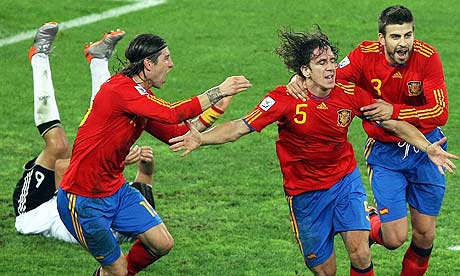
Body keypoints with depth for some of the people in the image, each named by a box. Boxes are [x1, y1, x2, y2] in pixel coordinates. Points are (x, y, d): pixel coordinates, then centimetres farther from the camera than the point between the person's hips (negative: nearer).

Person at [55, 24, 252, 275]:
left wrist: (218, 103, 6)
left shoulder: (143, 97, 9)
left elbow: (176, 133, 14)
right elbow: (172, 114, -32)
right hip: (84, 200, -9)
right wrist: (218, 92, -24)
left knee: (162, 244, 2)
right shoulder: (119, 89, -23)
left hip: (116, 190, 9)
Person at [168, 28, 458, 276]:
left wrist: (428, 147, -16)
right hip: (305, 192, -1)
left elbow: (395, 124, -3)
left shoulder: (351, 94, -12)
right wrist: (200, 139, -39)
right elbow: (241, 127, -24)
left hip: (345, 179, 1)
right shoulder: (286, 99, -19)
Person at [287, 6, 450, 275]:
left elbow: (440, 112, -20)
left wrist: (394, 111, -27)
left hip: (424, 149, 1)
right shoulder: (366, 55, -17)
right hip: (385, 152, -1)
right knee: (394, 238, -6)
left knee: (425, 234, 6)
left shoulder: (427, 57, -18)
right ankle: (371, 225, 29)